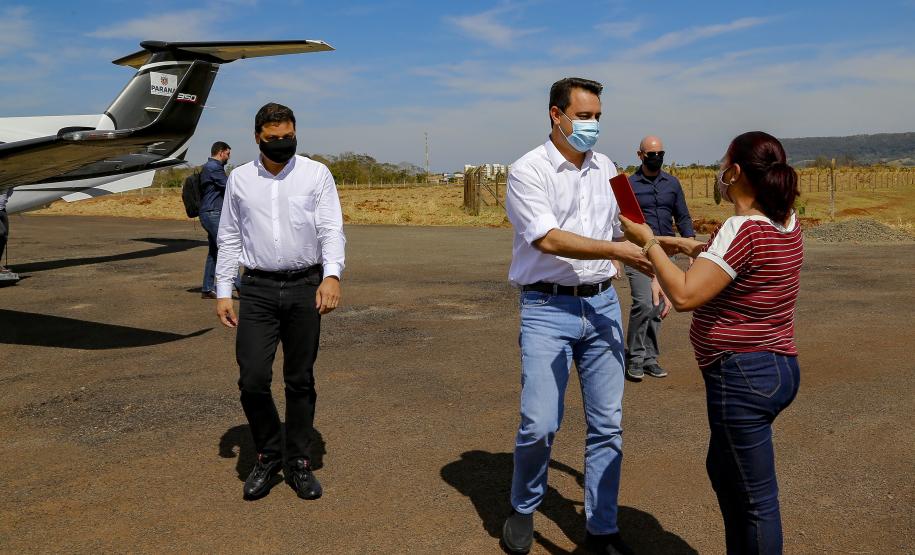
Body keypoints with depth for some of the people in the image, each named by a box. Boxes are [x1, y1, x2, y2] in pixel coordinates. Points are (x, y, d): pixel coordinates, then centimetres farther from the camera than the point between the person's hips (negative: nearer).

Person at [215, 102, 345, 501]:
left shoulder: (316, 174, 1)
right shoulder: (240, 179, 7)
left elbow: (332, 229, -6)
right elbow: (229, 238, 11)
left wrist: (332, 275, -23)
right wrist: (223, 292, 6)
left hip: (305, 288, -1)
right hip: (258, 289, 1)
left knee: (300, 381, 8)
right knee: (252, 379, -7)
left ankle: (298, 463, 23)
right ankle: (268, 455, 18)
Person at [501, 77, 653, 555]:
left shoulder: (606, 169, 12)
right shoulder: (528, 171, -7)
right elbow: (548, 240, -18)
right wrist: (621, 251, -23)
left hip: (602, 305, 6)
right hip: (548, 308, -5)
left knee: (607, 424, 8)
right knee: (539, 425, -8)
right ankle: (522, 510, 20)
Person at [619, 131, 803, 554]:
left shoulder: (743, 229, -23)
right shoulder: (787, 223, 4)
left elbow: (685, 296, -27)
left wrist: (649, 242, -17)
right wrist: (693, 247, 16)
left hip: (743, 377, -10)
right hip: (780, 368, 10)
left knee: (755, 498, 5)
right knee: (722, 469, 26)